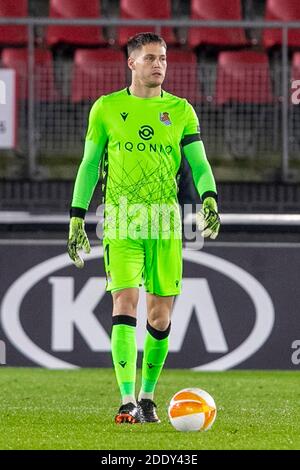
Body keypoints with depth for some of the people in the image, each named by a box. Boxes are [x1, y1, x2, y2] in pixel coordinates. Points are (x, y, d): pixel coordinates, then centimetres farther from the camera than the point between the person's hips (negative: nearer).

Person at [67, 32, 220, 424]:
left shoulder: (181, 111, 9)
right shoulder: (106, 109, 6)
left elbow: (199, 163, 6)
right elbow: (89, 165, 10)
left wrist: (209, 201, -14)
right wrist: (77, 218, 5)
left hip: (165, 223, 2)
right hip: (121, 222, -2)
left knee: (160, 317, 3)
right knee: (125, 306, -14)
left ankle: (147, 397, 21)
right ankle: (128, 400, -18)